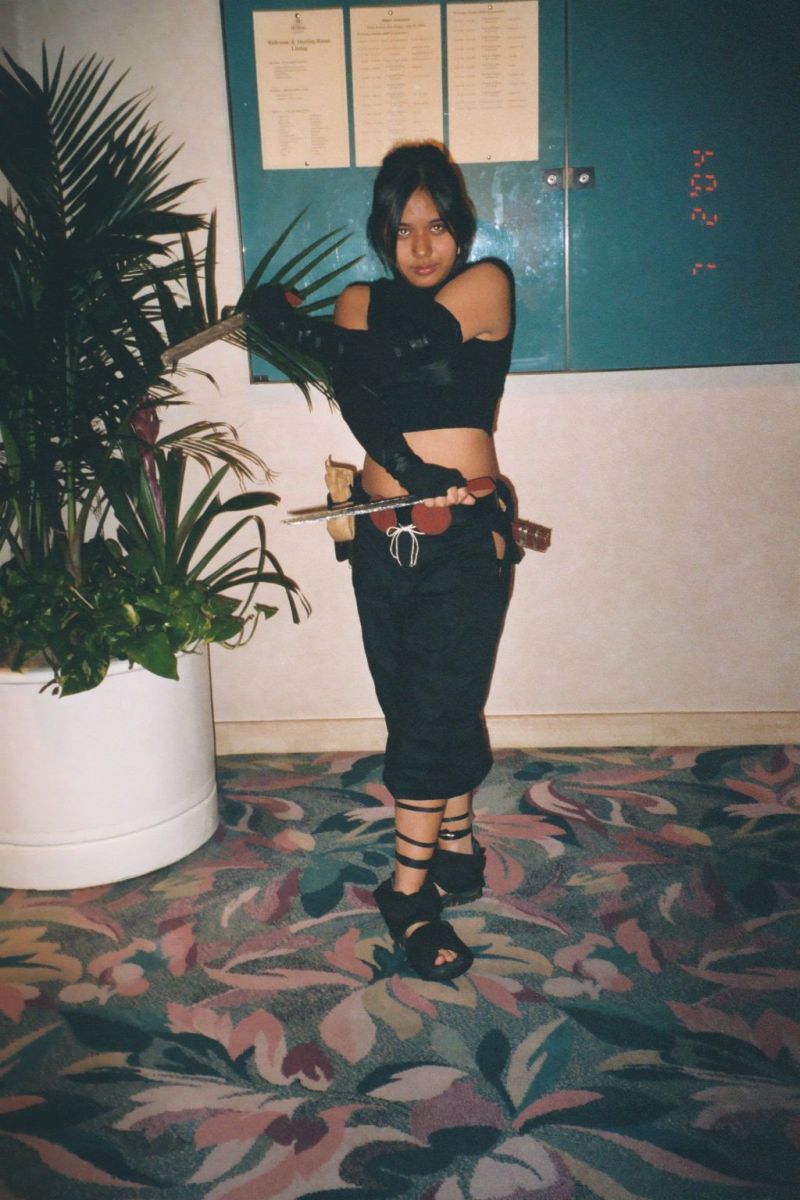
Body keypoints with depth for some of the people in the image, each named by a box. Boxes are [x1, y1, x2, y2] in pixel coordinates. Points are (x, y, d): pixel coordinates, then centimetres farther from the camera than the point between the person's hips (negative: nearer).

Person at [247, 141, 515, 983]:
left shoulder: (486, 285, -1)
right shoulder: (360, 303, 10)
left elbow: (388, 357, -15)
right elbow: (358, 401, -8)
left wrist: (285, 321, -4)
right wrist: (414, 470, -26)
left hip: (465, 538, -3)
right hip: (383, 540, 4)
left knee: (432, 712, -2)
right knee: (429, 708, 11)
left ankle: (408, 886, 14)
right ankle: (458, 850, 30)